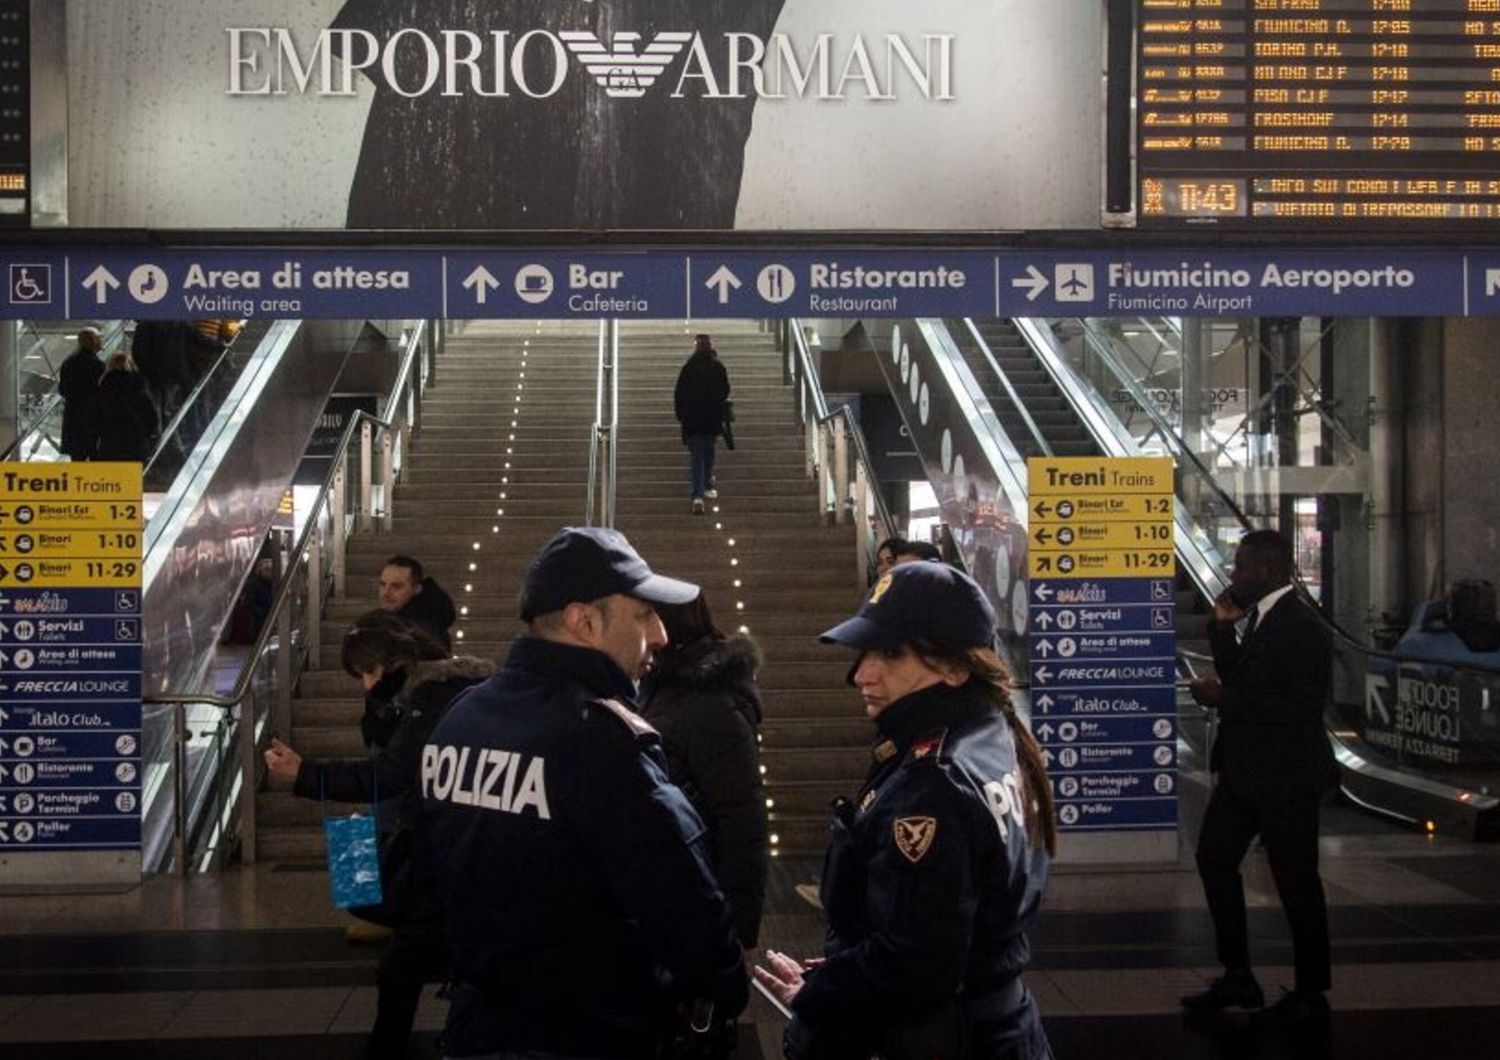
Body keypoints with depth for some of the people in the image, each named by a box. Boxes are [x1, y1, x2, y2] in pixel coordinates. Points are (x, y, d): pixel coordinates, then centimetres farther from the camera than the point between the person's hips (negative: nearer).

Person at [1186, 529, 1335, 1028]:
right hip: (1245, 768, 10)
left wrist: (1223, 700, -23)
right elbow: (1240, 679, 14)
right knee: (1214, 858, 15)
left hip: (1286, 776, -10)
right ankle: (1237, 978, 26)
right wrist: (1223, 627, 1)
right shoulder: (1261, 616, 9)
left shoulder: (1303, 629, -20)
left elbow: (1301, 708, -26)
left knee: (1295, 880, 2)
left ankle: (1310, 995, 17)